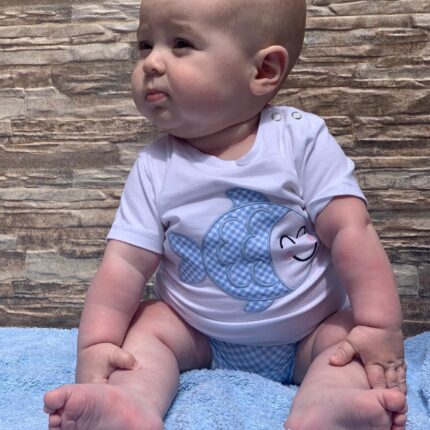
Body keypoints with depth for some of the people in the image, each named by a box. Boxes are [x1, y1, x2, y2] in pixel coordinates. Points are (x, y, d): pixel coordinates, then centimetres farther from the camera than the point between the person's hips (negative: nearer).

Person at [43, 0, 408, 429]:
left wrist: (380, 326, -24)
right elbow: (125, 263, -11)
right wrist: (96, 344, -23)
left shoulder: (302, 139, -14)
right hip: (201, 338, 2)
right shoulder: (155, 168, -8)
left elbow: (350, 232, -18)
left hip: (308, 335, -1)